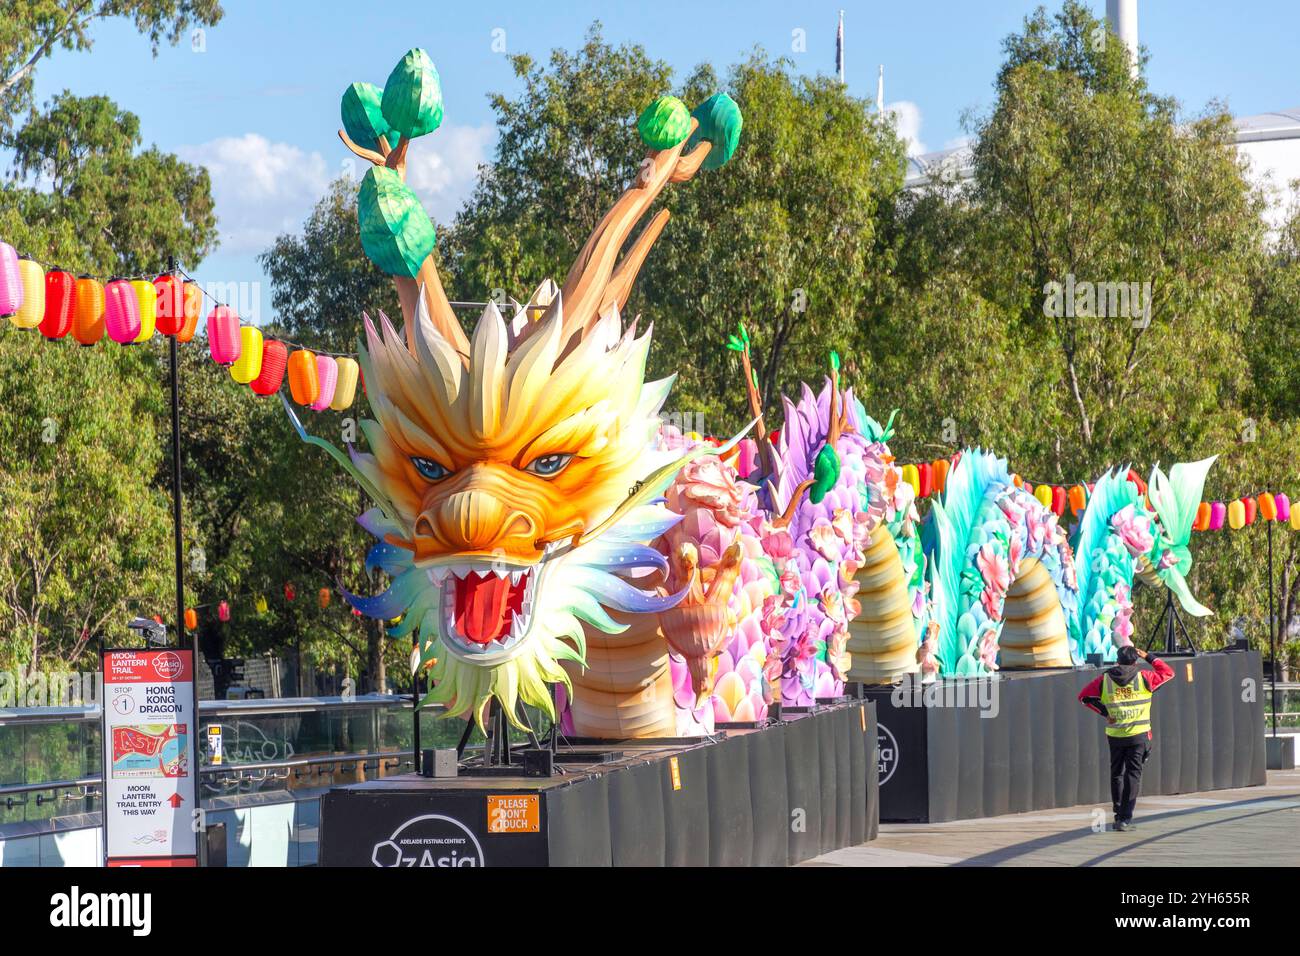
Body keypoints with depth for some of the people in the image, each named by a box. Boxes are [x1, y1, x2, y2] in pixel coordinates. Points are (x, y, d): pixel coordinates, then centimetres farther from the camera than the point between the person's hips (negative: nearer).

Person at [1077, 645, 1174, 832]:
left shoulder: (1104, 680, 3)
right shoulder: (1143, 678, -3)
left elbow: (1084, 696, 3)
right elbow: (1168, 672, 9)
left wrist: (1104, 712, 3)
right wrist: (1148, 658, 16)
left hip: (1114, 736, 2)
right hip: (1138, 735, -2)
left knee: (1117, 774, 16)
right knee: (1133, 774, -1)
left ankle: (1119, 815, 20)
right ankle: (1125, 818, -10)